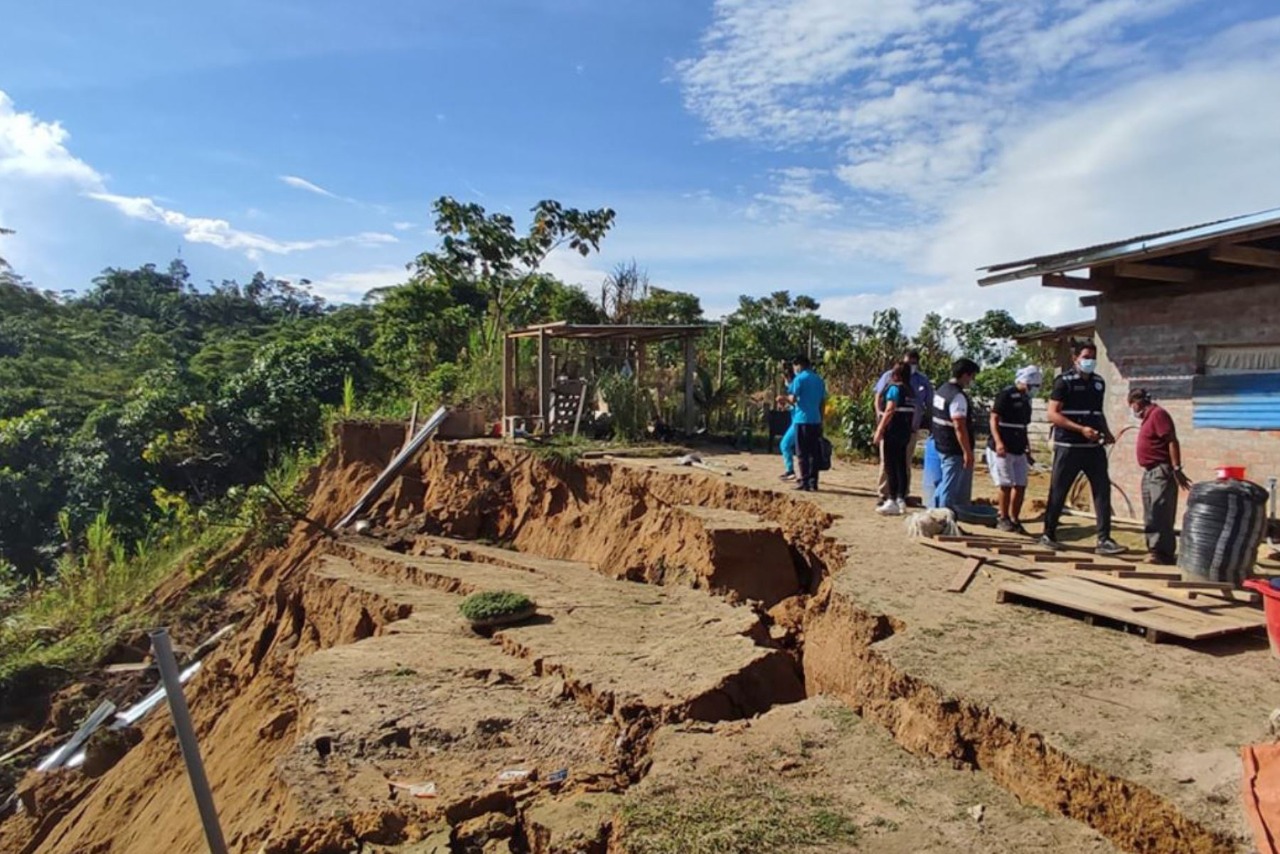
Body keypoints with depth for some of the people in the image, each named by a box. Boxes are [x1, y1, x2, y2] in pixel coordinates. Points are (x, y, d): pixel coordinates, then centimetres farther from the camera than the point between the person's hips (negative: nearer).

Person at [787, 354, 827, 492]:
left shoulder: (799, 379, -7)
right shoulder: (819, 380, 12)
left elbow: (793, 399, -12)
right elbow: (823, 402, 14)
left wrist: (788, 397, 12)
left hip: (802, 420, -6)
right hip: (816, 420, 6)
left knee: (802, 453, -1)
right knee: (814, 453, 7)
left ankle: (805, 482, -1)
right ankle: (813, 482, 8)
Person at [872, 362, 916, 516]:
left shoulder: (894, 388, -11)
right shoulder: (911, 391, 11)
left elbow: (889, 411, -17)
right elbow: (913, 413, 8)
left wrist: (879, 429, -16)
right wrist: (911, 428, 15)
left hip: (892, 432, -7)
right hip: (905, 433, 7)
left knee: (891, 467, -4)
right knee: (901, 467, 11)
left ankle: (892, 501, -4)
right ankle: (901, 500, 14)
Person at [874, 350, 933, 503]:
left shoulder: (923, 381, 6)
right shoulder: (890, 376, 1)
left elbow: (929, 404, 10)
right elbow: (879, 396, 2)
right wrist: (879, 412, -14)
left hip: (911, 427, 2)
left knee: (906, 462, 11)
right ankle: (884, 494, 5)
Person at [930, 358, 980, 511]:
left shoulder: (941, 390, 11)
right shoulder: (958, 396, -19)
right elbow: (959, 427, -24)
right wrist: (968, 452, -20)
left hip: (941, 445, 9)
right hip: (955, 450, -9)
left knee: (946, 483, 19)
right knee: (950, 487, -1)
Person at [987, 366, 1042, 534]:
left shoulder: (1025, 400, 16)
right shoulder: (1006, 395, -9)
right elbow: (994, 419, -13)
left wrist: (1028, 450, 21)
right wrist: (998, 442, -25)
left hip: (1019, 451, 8)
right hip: (1002, 450, -8)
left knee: (1021, 486, 6)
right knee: (1006, 485, -4)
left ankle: (1014, 519, 15)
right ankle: (1003, 519, 8)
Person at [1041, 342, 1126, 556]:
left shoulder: (1099, 383, 14)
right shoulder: (1064, 382, -5)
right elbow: (1053, 415, -12)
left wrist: (1106, 432, 7)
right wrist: (1081, 429, -20)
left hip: (1094, 447, 6)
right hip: (1068, 447, -5)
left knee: (1103, 490, -1)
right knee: (1058, 492, 2)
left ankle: (1104, 540, 2)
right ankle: (1048, 535, 15)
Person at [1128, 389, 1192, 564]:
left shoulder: (1158, 414, -12)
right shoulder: (1149, 417, 17)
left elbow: (1172, 441, -19)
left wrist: (1177, 469, -23)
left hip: (1161, 472, -10)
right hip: (1150, 472, 10)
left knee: (1161, 515, -10)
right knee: (1150, 516, 13)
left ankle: (1164, 553, -8)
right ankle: (1155, 550, 19)